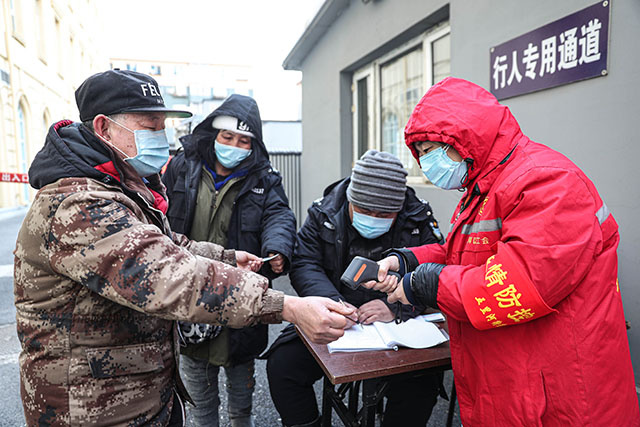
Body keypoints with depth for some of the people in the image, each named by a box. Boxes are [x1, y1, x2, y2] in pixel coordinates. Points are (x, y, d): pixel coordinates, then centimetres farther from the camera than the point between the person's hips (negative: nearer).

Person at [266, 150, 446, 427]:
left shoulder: (419, 220, -4)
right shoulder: (324, 214, -2)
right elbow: (304, 265, -8)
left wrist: (395, 306, -27)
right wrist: (333, 302, -27)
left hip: (396, 325, -1)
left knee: (422, 379, -24)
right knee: (281, 364, -15)